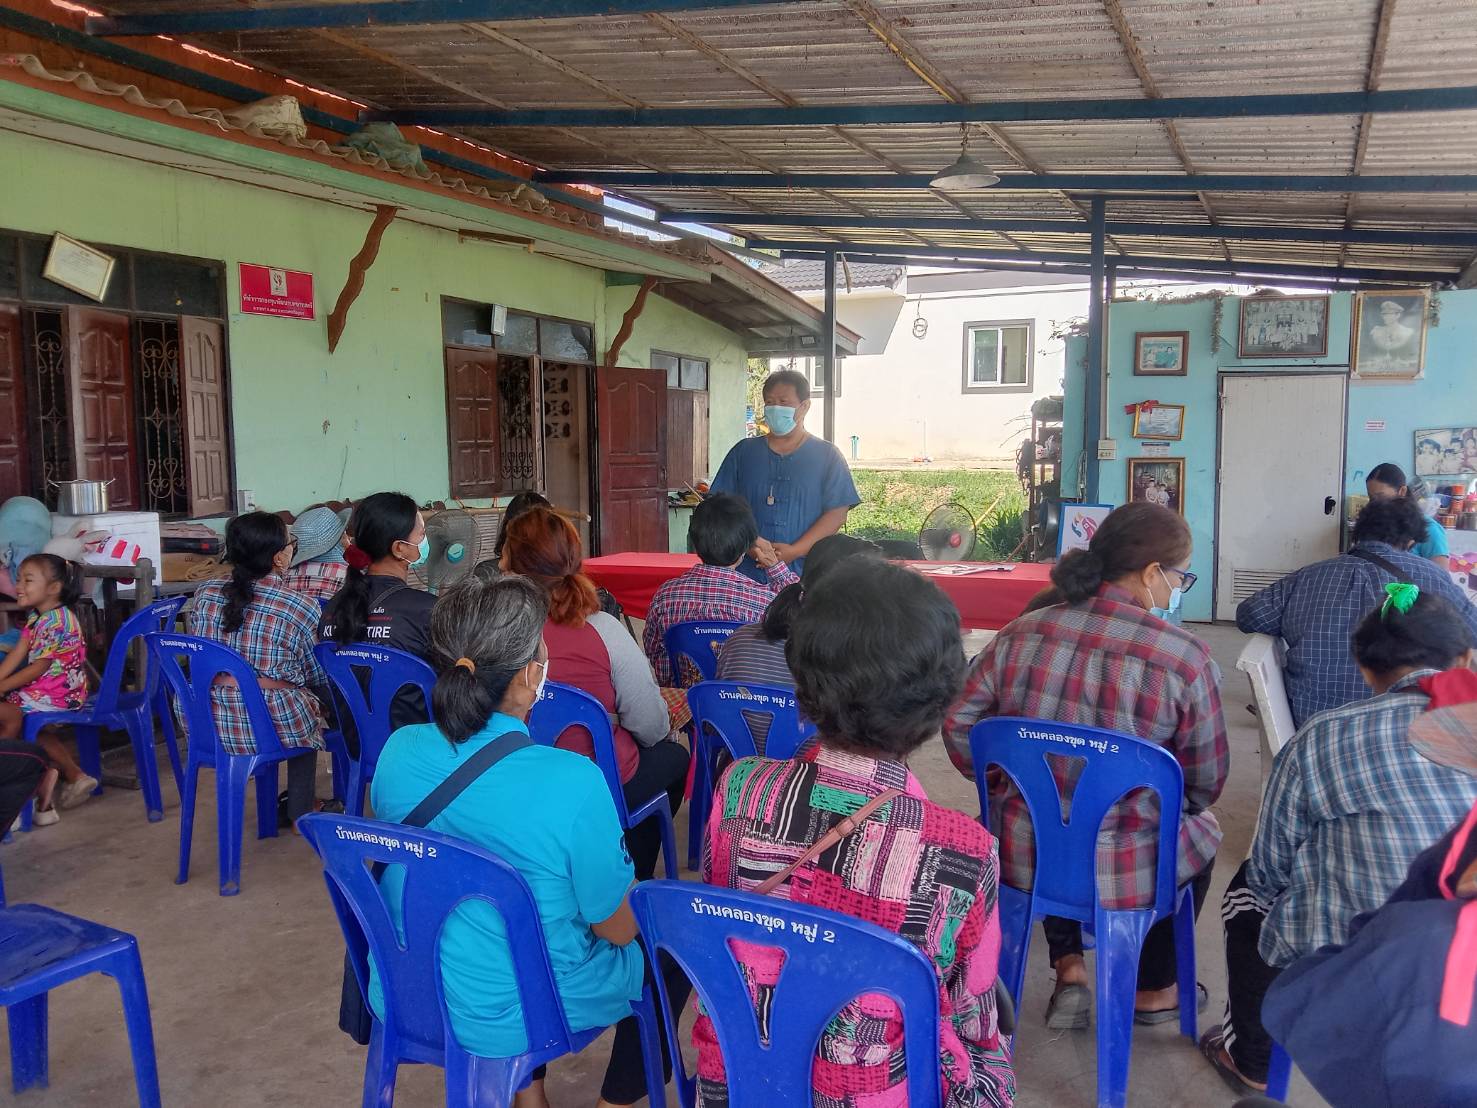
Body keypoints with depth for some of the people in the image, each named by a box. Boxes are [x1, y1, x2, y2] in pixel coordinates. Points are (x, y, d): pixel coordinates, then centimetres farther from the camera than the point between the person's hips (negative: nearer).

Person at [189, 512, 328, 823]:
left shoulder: (205, 594, -1)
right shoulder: (300, 608, -14)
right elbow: (319, 680, -1)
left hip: (208, 726, 5)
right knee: (308, 700, 29)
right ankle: (300, 812, 34)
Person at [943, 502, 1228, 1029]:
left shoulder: (1021, 633, -7)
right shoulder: (1186, 659, -17)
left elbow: (959, 726, 1)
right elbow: (1206, 781, -6)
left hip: (1023, 855, 3)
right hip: (1127, 875, -3)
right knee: (1201, 829, 31)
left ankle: (1068, 970, 31)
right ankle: (1154, 991, 43)